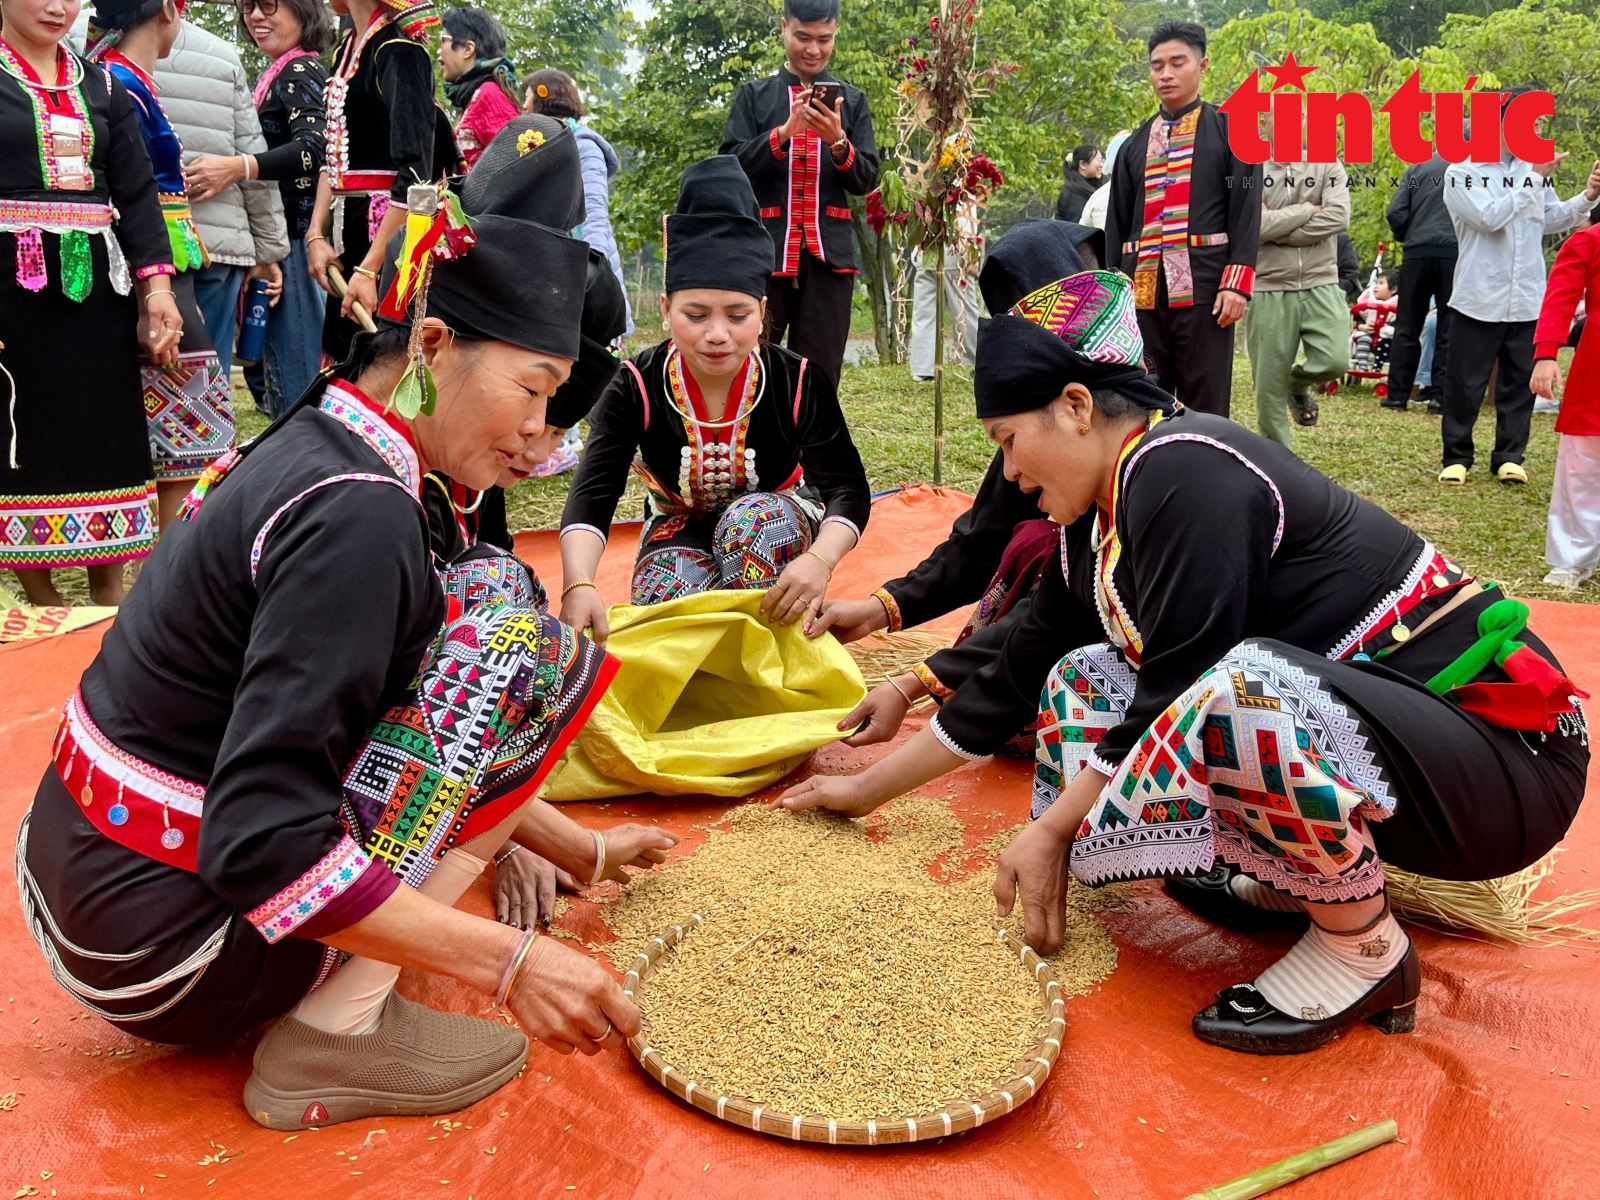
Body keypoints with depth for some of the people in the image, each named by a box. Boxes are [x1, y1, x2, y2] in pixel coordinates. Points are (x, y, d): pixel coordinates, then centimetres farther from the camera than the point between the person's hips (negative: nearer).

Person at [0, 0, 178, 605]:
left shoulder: (99, 85, 14)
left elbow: (136, 191, 8)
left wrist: (156, 285, -3)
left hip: (94, 283, 4)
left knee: (108, 437, 3)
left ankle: (110, 594, 12)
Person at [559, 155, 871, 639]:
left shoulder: (800, 383, -20)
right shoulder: (637, 387, -20)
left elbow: (847, 489, -26)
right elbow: (592, 494, -32)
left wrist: (820, 560, -51)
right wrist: (579, 584, -54)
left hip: (777, 528, 0)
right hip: (680, 527, 0)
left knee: (755, 515, -37)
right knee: (666, 598, -35)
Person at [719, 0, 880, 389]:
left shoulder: (852, 100, 13)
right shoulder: (754, 95, 9)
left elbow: (866, 181, 7)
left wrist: (837, 141, -13)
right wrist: (785, 131, -15)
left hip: (828, 255, 1)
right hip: (765, 251, -1)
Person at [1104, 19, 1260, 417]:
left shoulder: (1231, 130, 4)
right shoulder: (1134, 144, 15)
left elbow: (1246, 211, -3)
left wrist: (1236, 283, -13)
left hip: (1205, 288, -4)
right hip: (1143, 291, 4)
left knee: (1205, 406, 0)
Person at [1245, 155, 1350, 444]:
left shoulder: (1328, 165, 7)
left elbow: (1338, 217, -10)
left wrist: (1275, 229, -12)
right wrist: (1310, 208, -7)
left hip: (1321, 286, 1)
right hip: (1269, 290, -1)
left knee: (1334, 361, -17)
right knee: (1269, 387, 1)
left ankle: (1298, 383, 18)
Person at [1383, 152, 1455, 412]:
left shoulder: (1416, 169, 12)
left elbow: (1395, 213, 2)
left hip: (1417, 252, 2)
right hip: (1454, 252, -2)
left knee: (1407, 327, 6)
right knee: (1448, 329, 3)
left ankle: (1397, 394, 6)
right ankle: (1439, 395, 1)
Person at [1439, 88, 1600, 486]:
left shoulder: (1532, 169, 8)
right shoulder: (1463, 173, -6)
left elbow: (1552, 220, 17)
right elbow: (1491, 217, -18)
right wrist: (1535, 179, -15)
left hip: (1528, 302, 5)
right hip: (1480, 301, -4)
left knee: (1519, 384, 9)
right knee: (1465, 385, 2)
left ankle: (1508, 457, 18)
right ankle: (1457, 457, 14)